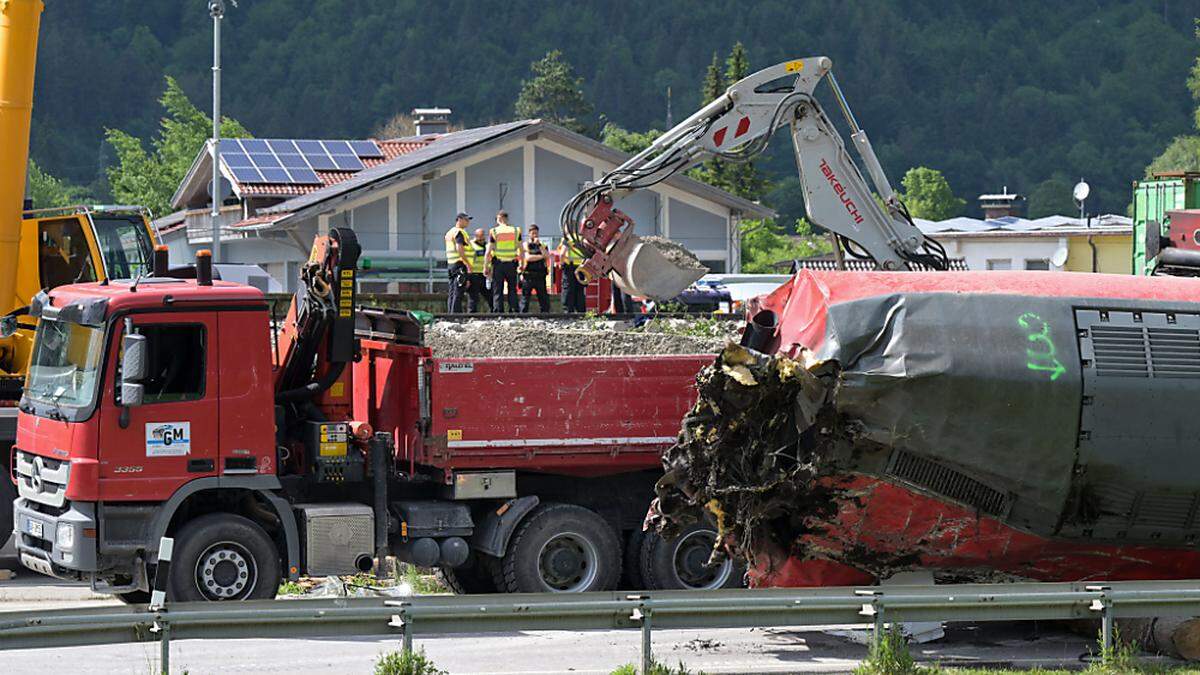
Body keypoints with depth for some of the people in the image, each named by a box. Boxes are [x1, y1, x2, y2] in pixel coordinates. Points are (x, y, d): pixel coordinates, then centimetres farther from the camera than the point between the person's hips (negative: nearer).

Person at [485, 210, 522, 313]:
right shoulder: (516, 231, 4)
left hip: (498, 263, -2)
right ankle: (514, 310, 3)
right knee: (512, 289, 10)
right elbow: (521, 250, 6)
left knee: (497, 290, 2)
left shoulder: (494, 231, -3)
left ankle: (498, 311, -3)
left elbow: (488, 251, -5)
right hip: (512, 264, 2)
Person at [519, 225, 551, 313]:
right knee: (525, 297, -3)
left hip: (540, 276, 3)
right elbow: (527, 258, -10)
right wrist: (541, 256, -5)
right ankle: (523, 313, -1)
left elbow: (546, 255, -3)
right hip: (528, 275, -3)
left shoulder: (542, 245, 16)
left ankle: (545, 313, 1)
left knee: (543, 297, -1)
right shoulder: (525, 245, 6)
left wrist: (539, 245, -6)